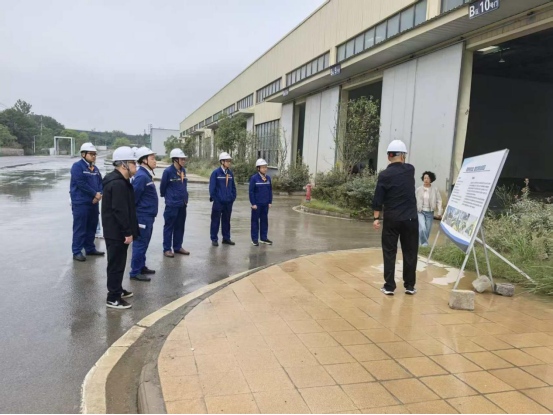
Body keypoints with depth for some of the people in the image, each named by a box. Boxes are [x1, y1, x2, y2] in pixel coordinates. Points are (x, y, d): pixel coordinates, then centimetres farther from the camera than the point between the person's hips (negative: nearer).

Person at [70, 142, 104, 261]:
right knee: (80, 228, -4)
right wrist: (95, 194, -14)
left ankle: (90, 248, 26)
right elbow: (81, 184, -18)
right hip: (80, 203, -8)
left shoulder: (95, 168, 14)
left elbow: (100, 182, 11)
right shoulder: (77, 166, -9)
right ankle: (77, 252, 2)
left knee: (92, 227, 14)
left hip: (93, 203, 8)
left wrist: (99, 194, -8)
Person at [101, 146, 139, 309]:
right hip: (117, 232, -11)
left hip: (115, 230, 11)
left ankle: (117, 290, 35)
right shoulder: (118, 183, -22)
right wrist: (128, 232, -22)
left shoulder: (117, 180, 14)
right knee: (116, 264, -2)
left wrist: (128, 231, 21)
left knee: (118, 262, 21)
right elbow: (120, 211, -26)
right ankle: (113, 298, 7)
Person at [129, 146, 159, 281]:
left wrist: (150, 213, 16)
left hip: (147, 216, 10)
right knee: (140, 244, -2)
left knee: (143, 243, 18)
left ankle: (141, 267, 30)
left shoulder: (146, 175, 11)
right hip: (143, 216, -10)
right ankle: (135, 272, 6)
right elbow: (133, 197, -21)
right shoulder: (141, 176, -20)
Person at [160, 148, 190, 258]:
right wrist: (166, 196, 9)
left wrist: (185, 198, 13)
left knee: (180, 227, 14)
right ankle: (167, 249, 13)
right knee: (169, 227, 4)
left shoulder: (183, 170, 5)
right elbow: (162, 187, -5)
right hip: (172, 204, -7)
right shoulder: (168, 171, -15)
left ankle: (177, 247, 26)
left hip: (182, 204, 7)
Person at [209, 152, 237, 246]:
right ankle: (214, 239, 12)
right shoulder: (216, 173, -9)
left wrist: (233, 197, 6)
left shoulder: (230, 173, 6)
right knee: (216, 221, 4)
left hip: (228, 202, 5)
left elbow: (233, 186, 13)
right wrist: (214, 198, -9)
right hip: (218, 202, -5)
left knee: (226, 220, 14)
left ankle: (226, 238, 24)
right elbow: (212, 187, -8)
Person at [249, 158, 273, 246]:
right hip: (257, 204, -5)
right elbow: (251, 191, -10)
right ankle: (254, 239, 11)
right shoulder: (254, 178, -10)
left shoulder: (268, 178, 4)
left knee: (264, 220, 11)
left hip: (265, 204, 5)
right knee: (255, 221, 5)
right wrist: (253, 203, -13)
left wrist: (270, 202, 6)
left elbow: (270, 190, 10)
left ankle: (263, 238, 21)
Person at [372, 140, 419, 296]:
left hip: (391, 219, -2)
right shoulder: (410, 170, 1)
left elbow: (378, 198, -7)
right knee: (410, 252, 10)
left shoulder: (384, 174, -6)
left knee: (389, 252, 6)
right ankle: (409, 286, 17)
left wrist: (376, 218, -2)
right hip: (410, 218, 2)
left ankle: (389, 286, 7)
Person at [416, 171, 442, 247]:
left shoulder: (435, 189, -4)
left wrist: (439, 212, -7)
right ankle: (424, 243, 1)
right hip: (420, 212, -1)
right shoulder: (419, 189, -3)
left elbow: (439, 201, -2)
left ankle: (423, 243, 26)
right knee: (422, 228, -17)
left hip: (430, 212, 1)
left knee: (427, 230, 8)